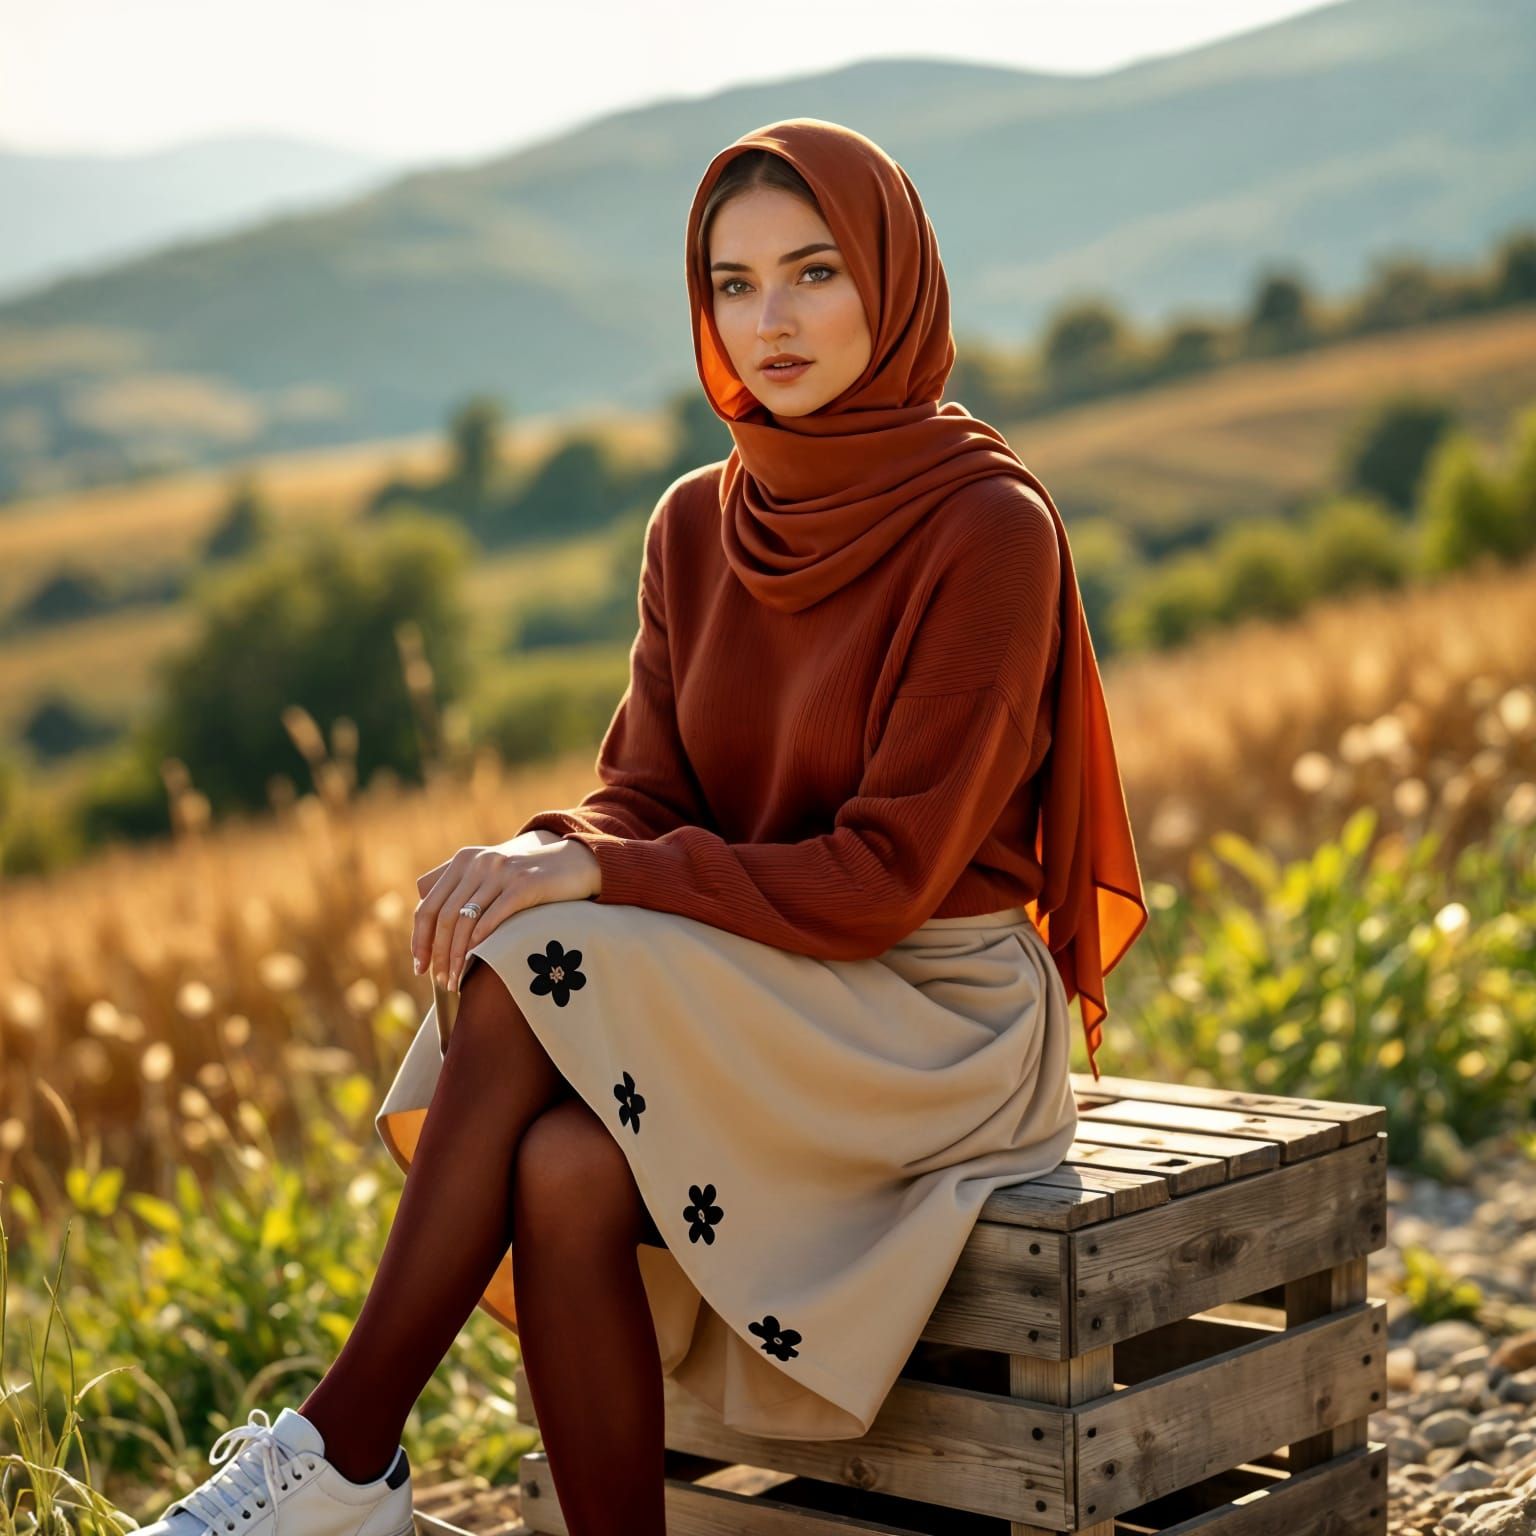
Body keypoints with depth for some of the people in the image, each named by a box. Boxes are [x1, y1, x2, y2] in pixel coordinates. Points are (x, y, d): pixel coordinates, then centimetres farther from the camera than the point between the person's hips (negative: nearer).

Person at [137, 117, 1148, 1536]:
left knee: (530, 971, -27)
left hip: (938, 1023, -5)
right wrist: (551, 851, -20)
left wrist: (599, 880, -23)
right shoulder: (699, 527, 7)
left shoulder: (989, 528, -13)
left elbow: (891, 873, -16)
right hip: (757, 1002, 5)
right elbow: (644, 795, 4)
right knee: (561, 1173, -28)